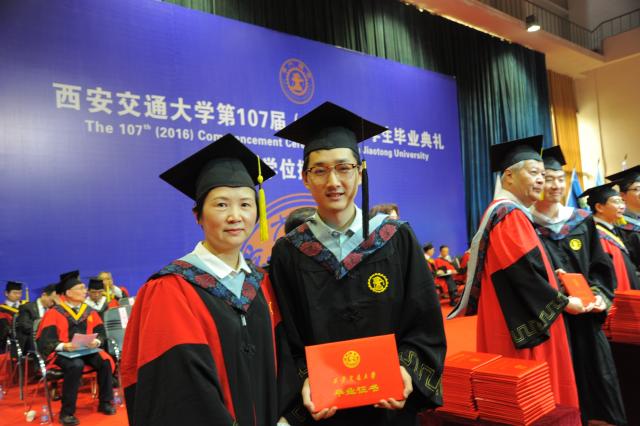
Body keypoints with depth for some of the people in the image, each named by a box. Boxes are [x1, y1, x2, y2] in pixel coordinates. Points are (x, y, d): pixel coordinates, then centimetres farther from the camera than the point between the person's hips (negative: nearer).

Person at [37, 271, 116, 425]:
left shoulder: (90, 312, 8)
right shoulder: (54, 313, -6)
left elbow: (101, 333, 6)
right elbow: (45, 340, -11)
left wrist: (96, 342, -16)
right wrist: (64, 346, -28)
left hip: (86, 350, 4)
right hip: (61, 353, -4)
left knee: (105, 361, -24)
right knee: (76, 366, -36)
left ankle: (105, 403, -6)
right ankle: (67, 412, -22)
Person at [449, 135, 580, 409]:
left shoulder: (509, 213, 16)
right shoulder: (508, 214, -16)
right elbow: (524, 271, -22)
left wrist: (552, 279, 9)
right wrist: (562, 302, -10)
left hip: (519, 321, 10)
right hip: (521, 327, -10)